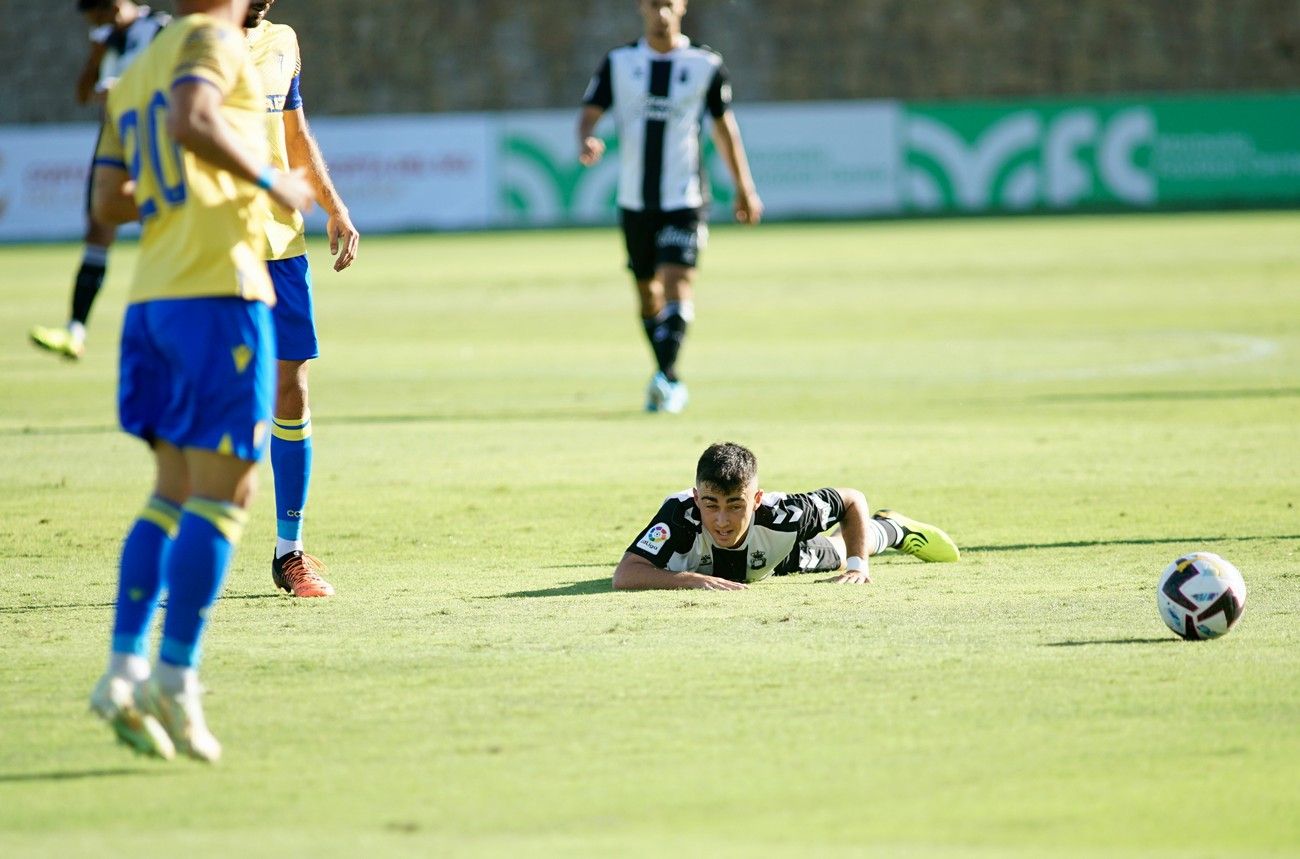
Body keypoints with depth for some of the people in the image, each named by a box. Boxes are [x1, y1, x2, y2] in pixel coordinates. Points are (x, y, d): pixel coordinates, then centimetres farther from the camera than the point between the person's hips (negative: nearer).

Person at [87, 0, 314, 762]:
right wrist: (269, 182, -13)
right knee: (222, 493, -6)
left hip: (151, 298, 8)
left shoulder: (132, 78, 21)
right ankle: (177, 678, -12)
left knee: (176, 492, 12)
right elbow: (192, 122, -23)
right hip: (220, 292, -8)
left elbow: (109, 203, 20)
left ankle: (125, 670, 1)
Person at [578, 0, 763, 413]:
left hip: (684, 199, -3)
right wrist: (586, 142, -24)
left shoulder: (705, 64, 2)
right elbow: (590, 112, 0)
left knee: (677, 283, -20)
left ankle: (666, 377, -30)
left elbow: (724, 124, 12)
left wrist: (744, 188, 16)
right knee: (648, 293, 9)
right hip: (634, 200, 3)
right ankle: (671, 384, 21)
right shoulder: (619, 62, 4)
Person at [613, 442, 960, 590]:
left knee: (839, 554, 34)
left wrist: (858, 564, -34)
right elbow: (624, 575, -61)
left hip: (781, 552, 0)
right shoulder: (681, 515, -52)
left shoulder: (778, 514, -45)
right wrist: (693, 580, -71)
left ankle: (893, 526, 65)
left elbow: (852, 500, -28)